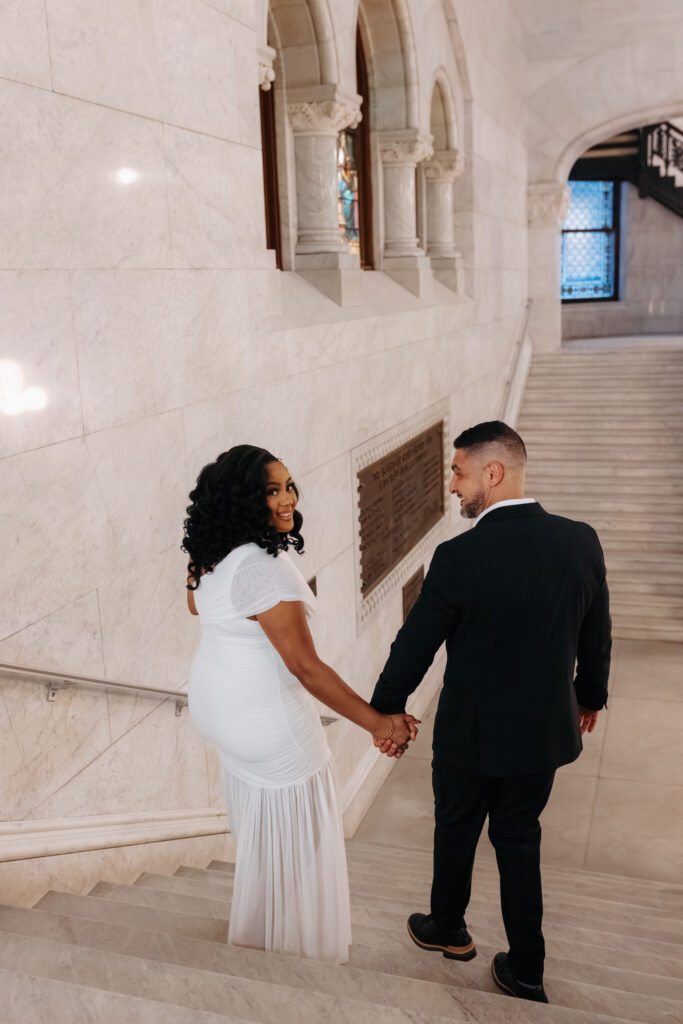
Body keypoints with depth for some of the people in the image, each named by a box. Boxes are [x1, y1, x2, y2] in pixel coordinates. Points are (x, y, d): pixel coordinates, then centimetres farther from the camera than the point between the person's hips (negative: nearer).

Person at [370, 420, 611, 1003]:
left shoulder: (460, 557, -24)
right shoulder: (581, 541, -10)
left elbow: (414, 648, -14)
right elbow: (597, 637, 4)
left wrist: (384, 713, 2)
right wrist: (590, 696, 21)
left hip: (472, 735, -3)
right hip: (546, 730, 4)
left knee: (456, 831, 21)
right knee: (520, 837, 20)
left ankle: (449, 929, 45)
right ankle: (526, 972, 29)